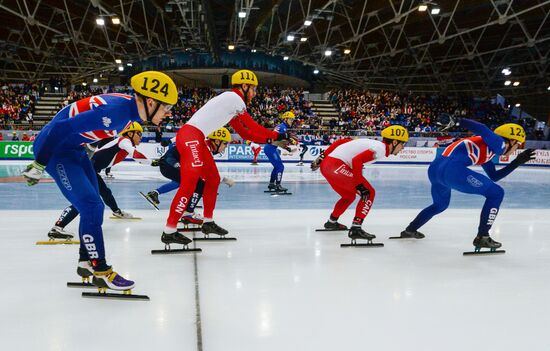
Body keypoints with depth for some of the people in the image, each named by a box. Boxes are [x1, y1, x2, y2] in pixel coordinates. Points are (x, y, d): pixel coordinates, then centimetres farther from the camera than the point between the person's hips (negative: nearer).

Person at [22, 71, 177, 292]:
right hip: (54, 148, -9)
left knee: (93, 207, 11)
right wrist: (39, 165, -22)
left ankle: (86, 263, 24)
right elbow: (61, 128, -31)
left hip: (74, 149, 9)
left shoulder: (131, 107, -5)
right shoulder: (114, 110, -32)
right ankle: (101, 272, -4)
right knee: (91, 207, -13)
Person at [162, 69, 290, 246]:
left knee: (213, 178, 16)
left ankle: (208, 222, 26)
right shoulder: (233, 97, -6)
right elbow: (252, 126, -5)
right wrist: (277, 135, 4)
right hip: (190, 135, -11)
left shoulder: (232, 105, 22)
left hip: (197, 139, 11)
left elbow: (245, 133, 22)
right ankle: (169, 231, -21)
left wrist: (267, 139, 11)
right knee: (190, 182, -20)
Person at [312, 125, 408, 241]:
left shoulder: (372, 143, 19)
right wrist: (360, 185, -16)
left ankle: (331, 222, 45)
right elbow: (357, 161, -21)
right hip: (336, 166, -10)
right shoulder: (380, 149, -8)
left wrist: (323, 157, 20)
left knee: (349, 196, 28)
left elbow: (341, 141, 18)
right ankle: (355, 228, -11)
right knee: (369, 193, -5)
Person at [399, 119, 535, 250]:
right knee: (496, 193, 3)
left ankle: (410, 230, 43)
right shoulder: (498, 143, 6)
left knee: (440, 205, 36)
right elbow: (482, 129, -12)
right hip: (452, 169, -10)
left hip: (435, 168, 10)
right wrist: (457, 122, -20)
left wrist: (517, 162, 40)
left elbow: (494, 176, 39)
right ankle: (482, 237, 2)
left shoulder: (487, 149, 32)